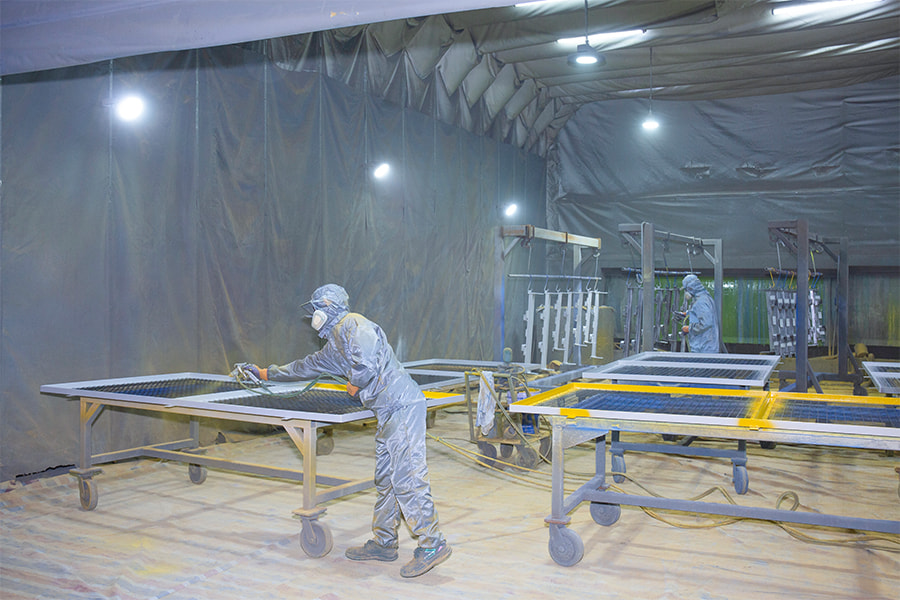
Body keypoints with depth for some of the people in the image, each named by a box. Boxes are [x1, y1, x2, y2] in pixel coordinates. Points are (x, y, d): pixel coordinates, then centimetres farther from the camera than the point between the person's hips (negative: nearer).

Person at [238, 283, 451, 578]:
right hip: (388, 413, 11)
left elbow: (366, 361, -25)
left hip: (401, 406, -10)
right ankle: (384, 543, 22)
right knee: (384, 479, 14)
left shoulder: (351, 325, -7)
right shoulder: (334, 345, 24)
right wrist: (266, 374, 45)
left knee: (406, 478, -10)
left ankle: (432, 545, -5)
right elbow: (307, 366, 37)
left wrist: (355, 385, -6)